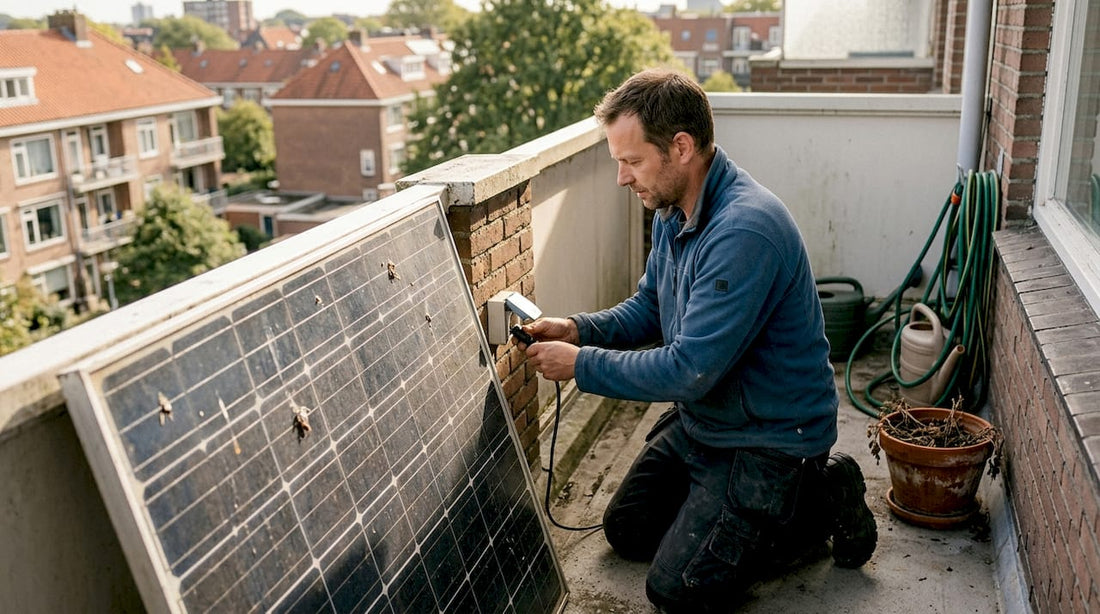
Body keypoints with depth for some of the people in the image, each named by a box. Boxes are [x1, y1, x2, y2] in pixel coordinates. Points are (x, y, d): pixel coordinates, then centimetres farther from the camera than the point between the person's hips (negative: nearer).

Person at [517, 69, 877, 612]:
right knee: (626, 530, 16)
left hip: (770, 439, -9)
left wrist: (582, 364, -21)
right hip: (701, 420, 9)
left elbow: (688, 371, -32)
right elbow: (648, 308, 11)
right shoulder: (672, 211, -1)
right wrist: (577, 330, -7)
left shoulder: (745, 231, -32)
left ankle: (821, 502, 6)